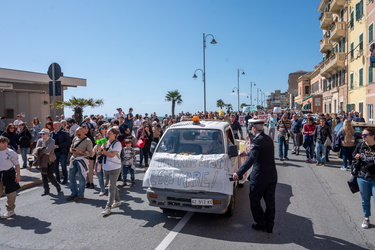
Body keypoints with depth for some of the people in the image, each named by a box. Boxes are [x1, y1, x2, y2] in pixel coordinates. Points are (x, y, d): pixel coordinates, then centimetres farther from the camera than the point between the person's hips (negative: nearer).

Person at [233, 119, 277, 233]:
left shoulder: (257, 141, -18)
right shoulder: (269, 139, 8)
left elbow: (251, 159, -29)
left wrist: (239, 173, -33)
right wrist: (247, 153, 37)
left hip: (260, 177, -8)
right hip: (272, 176, 8)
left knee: (254, 201, 11)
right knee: (270, 202, 15)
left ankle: (261, 224, 20)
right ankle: (269, 226, 25)